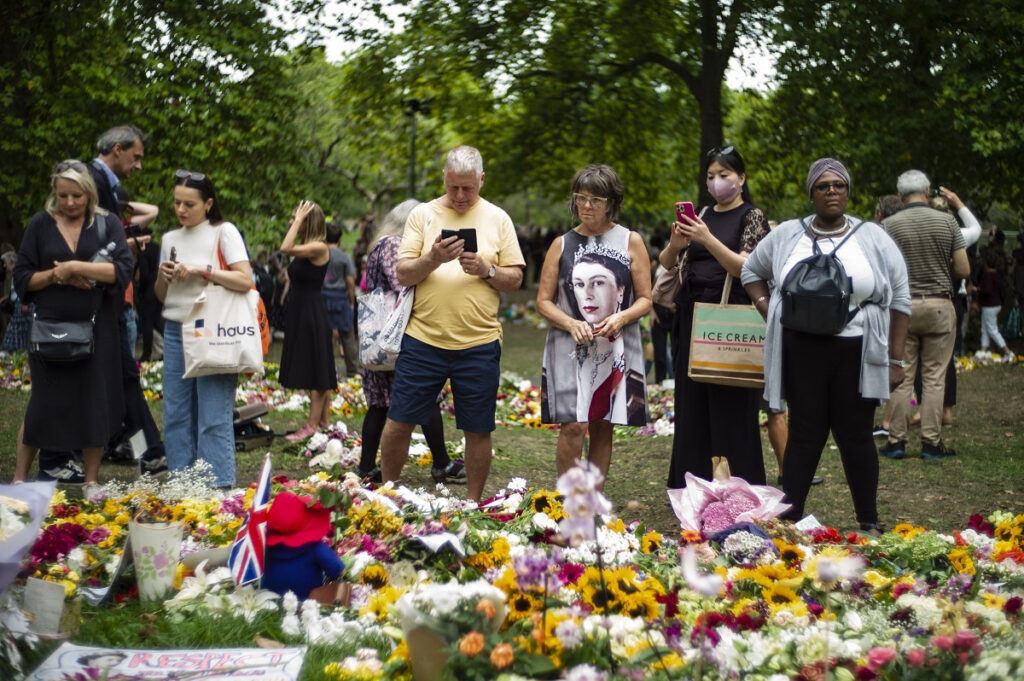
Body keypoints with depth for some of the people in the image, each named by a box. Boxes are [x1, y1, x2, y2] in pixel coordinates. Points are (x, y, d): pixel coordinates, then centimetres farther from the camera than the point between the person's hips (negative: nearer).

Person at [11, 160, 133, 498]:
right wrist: (56, 276, -13)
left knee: (95, 405, 3)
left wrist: (74, 267, -16)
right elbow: (22, 279, 3)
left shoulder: (107, 224, 3)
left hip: (96, 330, 0)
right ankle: (20, 478, 15)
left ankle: (91, 482, 15)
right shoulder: (40, 225, 4)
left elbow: (123, 270, -11)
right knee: (43, 404, 2)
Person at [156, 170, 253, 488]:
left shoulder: (224, 232, -2)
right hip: (176, 330, 6)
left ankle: (218, 486, -5)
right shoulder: (170, 239, 14)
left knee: (213, 417, -8)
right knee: (176, 414, 6)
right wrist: (164, 277, -1)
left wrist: (201, 270, -16)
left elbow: (245, 281, -13)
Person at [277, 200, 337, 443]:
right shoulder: (304, 250, 13)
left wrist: (299, 219, -20)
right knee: (313, 372, 13)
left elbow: (286, 248, -28)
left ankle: (313, 425, -2)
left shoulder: (318, 247, -15)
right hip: (299, 313, 10)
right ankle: (324, 422, 18)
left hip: (312, 315, -10)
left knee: (316, 372, -4)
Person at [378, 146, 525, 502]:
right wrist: (433, 259, -18)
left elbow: (515, 278, 6)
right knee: (399, 421, 2)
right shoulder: (423, 214, 4)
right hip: (423, 338, 0)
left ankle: (472, 503, 19)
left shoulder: (497, 219, 7)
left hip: (479, 342, 0)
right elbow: (403, 275, 0)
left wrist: (487, 270, -13)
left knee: (478, 429, 5)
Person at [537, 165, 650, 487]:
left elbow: (645, 299, 5)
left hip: (616, 349, 1)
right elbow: (543, 300, 5)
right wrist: (571, 324, -13)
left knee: (603, 427, 6)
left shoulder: (630, 242, 5)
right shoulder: (562, 244, 7)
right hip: (570, 348, -1)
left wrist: (621, 318, -15)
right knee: (573, 425, -12)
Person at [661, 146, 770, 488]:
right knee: (693, 403, 6)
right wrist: (675, 244, -11)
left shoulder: (752, 217, 0)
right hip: (693, 315, 5)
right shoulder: (702, 215, 14)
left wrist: (708, 240, -24)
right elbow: (665, 263, 11)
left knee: (730, 406, -5)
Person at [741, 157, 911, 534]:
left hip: (856, 353, -1)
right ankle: (790, 517, 12)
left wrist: (896, 359, -1)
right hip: (802, 351, 1)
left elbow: (899, 299, 3)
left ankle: (869, 520, 14)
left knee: (856, 435, 3)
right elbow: (751, 270, 22)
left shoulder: (873, 238, 2)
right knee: (804, 434, 5)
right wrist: (767, 310, 6)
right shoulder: (786, 235, 6)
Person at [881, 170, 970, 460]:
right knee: (934, 377, 4)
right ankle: (931, 442, 5)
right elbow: (963, 270, -2)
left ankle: (897, 441, 6)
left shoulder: (889, 225, -4)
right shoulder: (947, 221, -2)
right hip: (940, 305, 0)